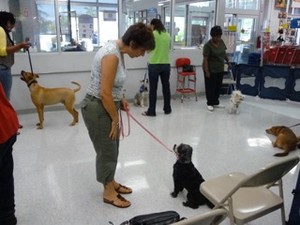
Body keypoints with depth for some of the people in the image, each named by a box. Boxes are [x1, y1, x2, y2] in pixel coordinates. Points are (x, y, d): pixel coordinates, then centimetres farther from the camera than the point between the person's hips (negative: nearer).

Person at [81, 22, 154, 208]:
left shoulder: (118, 51, 4)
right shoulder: (112, 55, -26)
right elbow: (105, 93, -26)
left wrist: (121, 99, 12)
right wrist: (115, 119, -16)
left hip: (106, 105, 9)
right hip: (97, 108, -9)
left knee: (112, 149, 20)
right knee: (107, 150, 5)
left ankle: (111, 183, 39)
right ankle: (109, 193, 24)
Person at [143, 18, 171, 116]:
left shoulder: (152, 34, -7)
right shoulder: (167, 35, 8)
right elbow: (168, 48, 13)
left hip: (154, 64, -5)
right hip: (166, 64, 5)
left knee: (153, 88, 0)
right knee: (166, 87, 12)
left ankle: (151, 111, 5)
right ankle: (167, 109, 21)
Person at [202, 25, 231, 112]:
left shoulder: (221, 42, 3)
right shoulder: (208, 45, -17)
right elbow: (205, 59, -18)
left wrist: (228, 61, 13)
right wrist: (207, 71, -21)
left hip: (220, 69, 7)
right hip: (211, 70, -7)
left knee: (218, 86, 11)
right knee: (210, 87, 1)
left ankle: (216, 103, 20)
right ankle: (210, 104, 11)